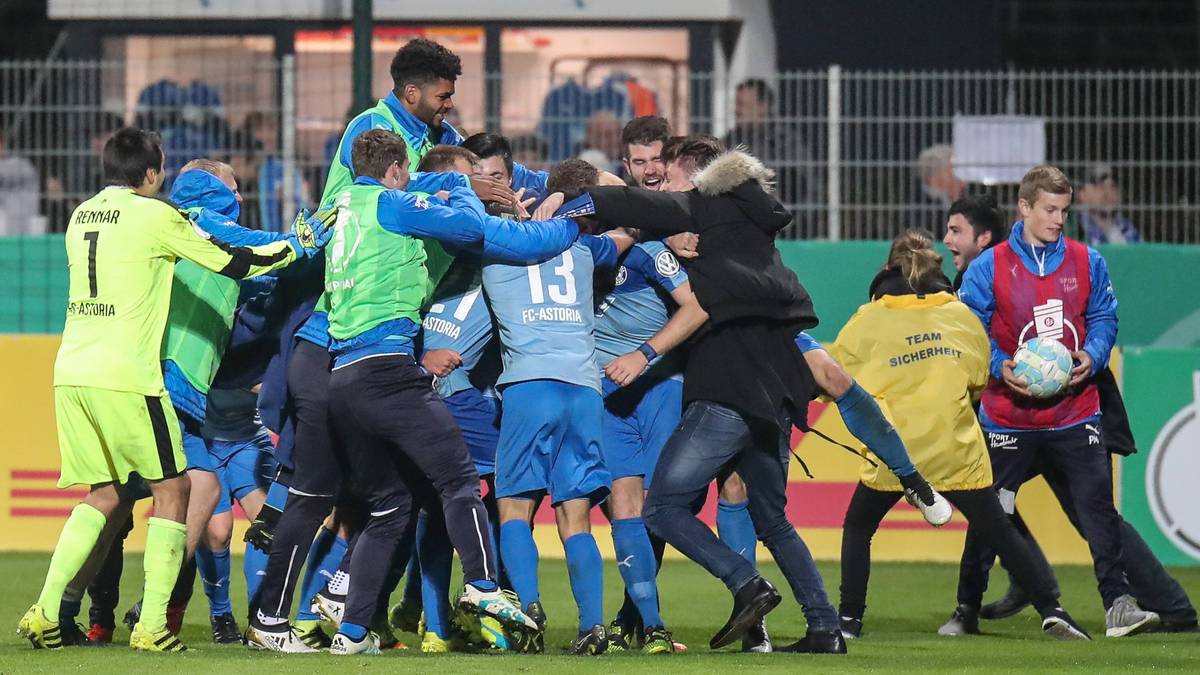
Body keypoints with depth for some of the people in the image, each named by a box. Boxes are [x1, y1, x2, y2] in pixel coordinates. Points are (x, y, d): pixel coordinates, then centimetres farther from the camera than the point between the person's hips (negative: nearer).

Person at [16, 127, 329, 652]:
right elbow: (235, 264, -1)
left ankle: (45, 612, 6)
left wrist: (187, 230, 36)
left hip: (71, 373, 7)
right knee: (172, 489, 5)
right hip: (125, 374, -7)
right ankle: (152, 625, -2)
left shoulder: (82, 215, 15)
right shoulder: (155, 216, -5)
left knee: (102, 494, 17)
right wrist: (300, 245, 13)